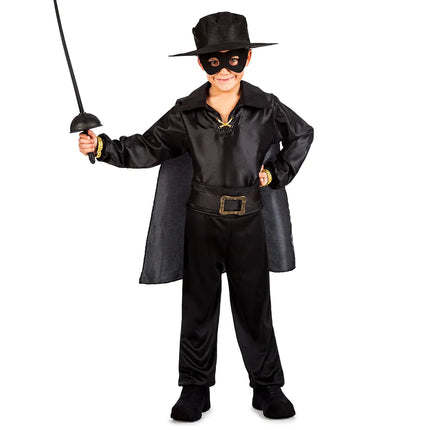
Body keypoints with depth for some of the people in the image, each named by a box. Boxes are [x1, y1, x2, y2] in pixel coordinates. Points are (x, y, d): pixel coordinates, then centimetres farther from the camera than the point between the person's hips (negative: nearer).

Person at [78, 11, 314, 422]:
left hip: (248, 221, 0)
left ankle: (267, 387, 24)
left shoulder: (266, 107, -3)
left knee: (254, 306, 8)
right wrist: (102, 146, -12)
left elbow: (302, 134, 12)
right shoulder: (186, 113, -3)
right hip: (202, 219, 1)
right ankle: (195, 388, 24)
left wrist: (277, 173, 4)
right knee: (199, 306, 9)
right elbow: (147, 148, 1)